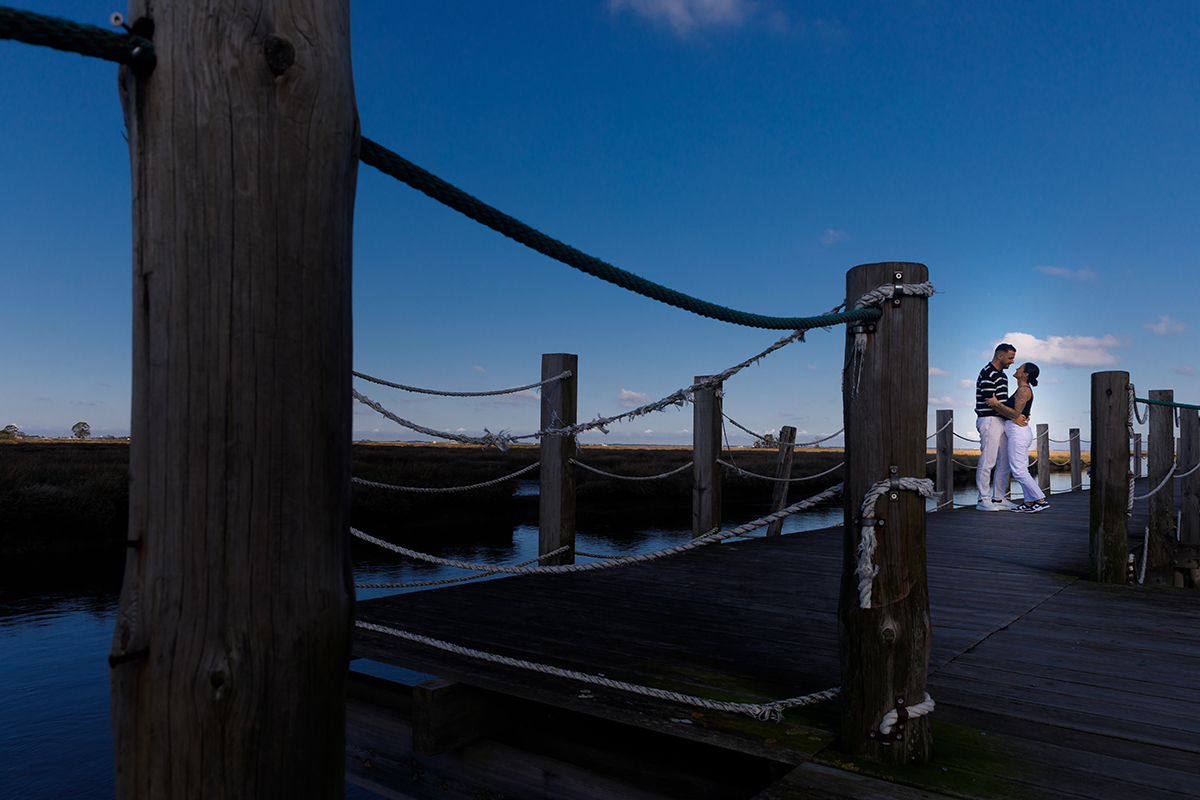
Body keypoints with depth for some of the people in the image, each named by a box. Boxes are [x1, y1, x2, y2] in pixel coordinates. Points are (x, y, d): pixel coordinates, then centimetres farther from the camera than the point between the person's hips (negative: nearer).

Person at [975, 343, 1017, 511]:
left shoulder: (1002, 375, 20)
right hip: (989, 420, -10)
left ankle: (999, 499, 14)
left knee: (1004, 462, 9)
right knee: (987, 461, -9)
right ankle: (983, 500, -6)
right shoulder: (987, 374, -11)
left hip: (1001, 421, 10)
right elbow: (991, 403, -17)